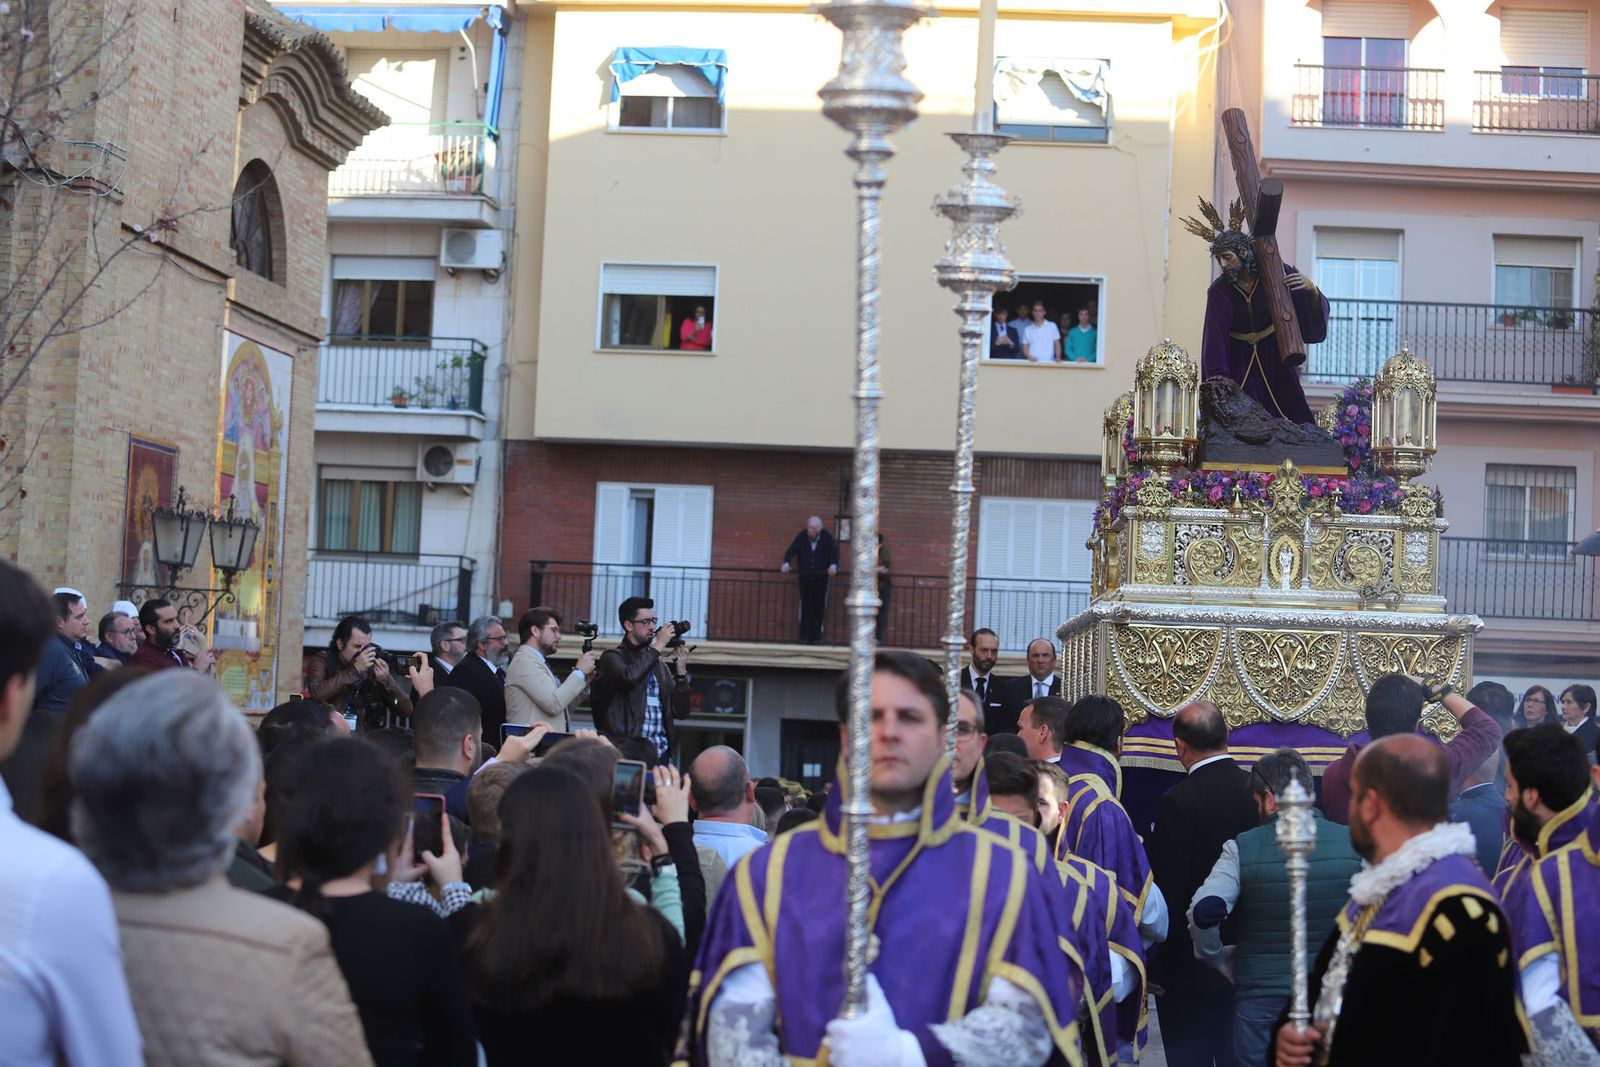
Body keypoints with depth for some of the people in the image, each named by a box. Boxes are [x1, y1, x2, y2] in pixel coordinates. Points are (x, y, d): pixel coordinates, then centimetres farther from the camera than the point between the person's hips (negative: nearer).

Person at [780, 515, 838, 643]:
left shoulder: (827, 537, -3)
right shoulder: (801, 537, -1)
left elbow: (834, 552, -10)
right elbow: (791, 551, -7)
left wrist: (834, 565, -29)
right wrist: (786, 563, -25)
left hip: (821, 578, 0)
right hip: (805, 578, 0)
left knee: (819, 608, -1)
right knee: (805, 608, -1)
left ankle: (816, 637, 4)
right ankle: (804, 637, 2)